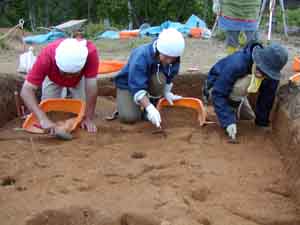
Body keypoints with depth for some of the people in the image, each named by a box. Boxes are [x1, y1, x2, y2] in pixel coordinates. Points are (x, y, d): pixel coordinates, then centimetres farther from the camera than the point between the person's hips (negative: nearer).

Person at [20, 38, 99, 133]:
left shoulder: (90, 51, -44)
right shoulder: (47, 55, -43)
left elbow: (92, 85, -38)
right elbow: (26, 90, -43)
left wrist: (88, 118, -39)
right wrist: (43, 119, -54)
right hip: (53, 78, 0)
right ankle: (62, 93, 25)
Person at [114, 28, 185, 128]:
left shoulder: (173, 58, -19)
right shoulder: (141, 56, -37)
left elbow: (168, 77, 3)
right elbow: (137, 88, -42)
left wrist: (166, 92, -12)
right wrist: (149, 108, -51)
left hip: (149, 81, 5)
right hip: (128, 84, -4)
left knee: (160, 78, -32)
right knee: (129, 117, -26)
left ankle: (153, 103, -6)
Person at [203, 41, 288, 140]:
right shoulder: (236, 64, -41)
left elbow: (266, 99, -9)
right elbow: (218, 93, -37)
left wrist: (262, 123, -6)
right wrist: (228, 121, -41)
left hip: (234, 90, 7)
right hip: (216, 88, -6)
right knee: (244, 83, -35)